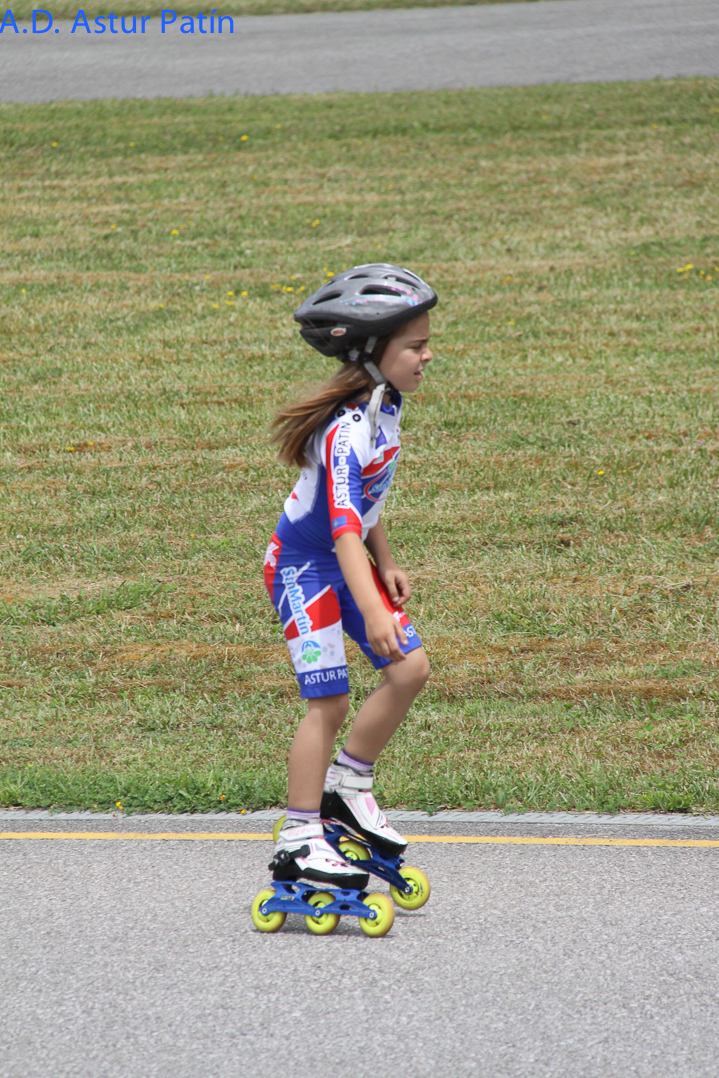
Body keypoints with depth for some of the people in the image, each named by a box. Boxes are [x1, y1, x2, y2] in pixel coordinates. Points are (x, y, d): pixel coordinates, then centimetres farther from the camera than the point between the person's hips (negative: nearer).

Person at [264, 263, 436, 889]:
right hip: (303, 565, -8)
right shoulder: (347, 431, -29)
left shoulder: (384, 407, 0)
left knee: (411, 669, 1)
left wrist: (386, 564, 12)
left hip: (349, 562, 9)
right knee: (329, 701, -8)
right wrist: (373, 612, -46)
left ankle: (348, 786, 16)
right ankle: (299, 842, 1)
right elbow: (343, 526, -38)